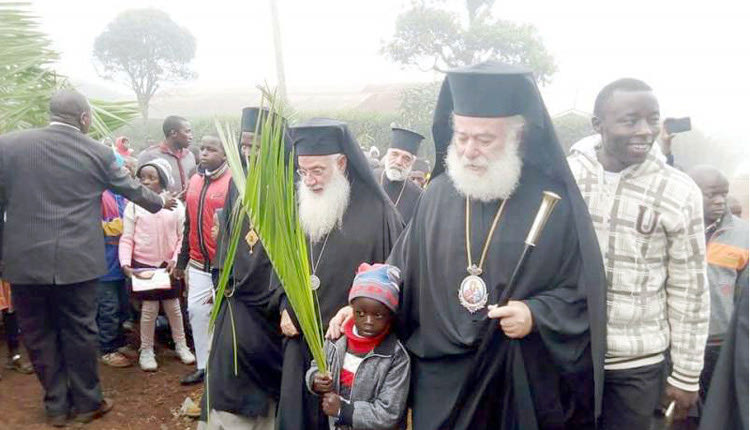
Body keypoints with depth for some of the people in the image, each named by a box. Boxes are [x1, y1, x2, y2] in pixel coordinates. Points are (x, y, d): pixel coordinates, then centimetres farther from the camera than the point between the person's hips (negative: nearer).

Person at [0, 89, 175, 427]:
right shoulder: (99, 153, -2)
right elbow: (133, 189, 11)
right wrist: (161, 202, 30)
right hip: (77, 260, 0)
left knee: (39, 335, 13)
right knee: (79, 332, 12)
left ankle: (57, 405, 25)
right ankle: (86, 402, 25)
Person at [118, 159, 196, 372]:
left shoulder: (175, 205, -2)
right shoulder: (134, 205, -5)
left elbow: (181, 237, 2)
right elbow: (127, 239, -6)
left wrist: (175, 260, -9)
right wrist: (125, 264, -17)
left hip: (168, 265, 1)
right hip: (142, 265, -1)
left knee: (173, 305, 11)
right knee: (149, 308, 2)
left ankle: (181, 345, 28)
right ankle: (146, 351, 20)